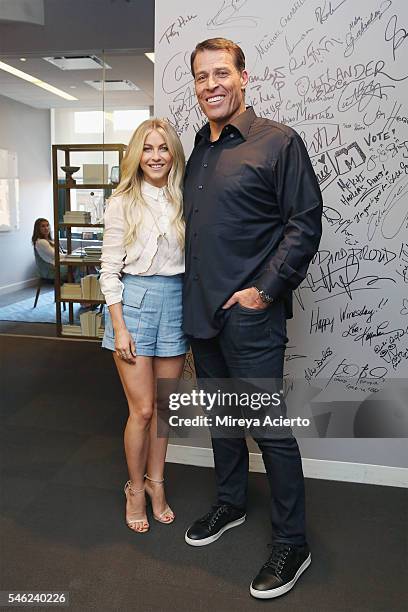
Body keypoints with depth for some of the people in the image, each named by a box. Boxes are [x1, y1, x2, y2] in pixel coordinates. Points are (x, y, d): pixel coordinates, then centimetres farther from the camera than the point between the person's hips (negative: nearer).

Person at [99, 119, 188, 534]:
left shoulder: (183, 201, 8)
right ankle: (136, 488, 23)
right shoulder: (123, 203, -1)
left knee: (163, 405, 12)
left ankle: (155, 481, 31)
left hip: (176, 301, 3)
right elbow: (110, 269, -4)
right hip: (134, 300, -3)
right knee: (142, 409, 0)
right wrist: (119, 327, -9)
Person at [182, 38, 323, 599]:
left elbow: (305, 223, -11)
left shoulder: (278, 141, -6)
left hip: (251, 314, -7)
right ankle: (230, 504, 40)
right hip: (201, 311, 7)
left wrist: (265, 290, -16)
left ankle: (292, 543, 19)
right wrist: (194, 296, 12)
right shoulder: (198, 151, 14)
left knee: (271, 426, 1)